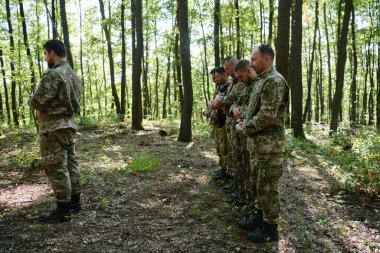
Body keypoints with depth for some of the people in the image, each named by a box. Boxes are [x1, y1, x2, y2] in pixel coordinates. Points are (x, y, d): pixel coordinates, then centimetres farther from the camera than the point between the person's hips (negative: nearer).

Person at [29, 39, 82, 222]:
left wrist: (31, 100, 5)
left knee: (56, 168, -4)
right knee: (70, 163, 14)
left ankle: (63, 210, 2)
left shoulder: (53, 74, -16)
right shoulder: (74, 75, 13)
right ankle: (75, 202, 23)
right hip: (70, 124, 9)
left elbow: (36, 102, -17)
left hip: (54, 127, -9)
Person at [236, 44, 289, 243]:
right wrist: (243, 123, 9)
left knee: (267, 186, 0)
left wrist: (246, 128, -12)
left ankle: (270, 228, 14)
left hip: (269, 144, -10)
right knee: (258, 183, 19)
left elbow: (268, 115, -23)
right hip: (257, 143, 10)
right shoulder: (262, 81, 15)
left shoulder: (274, 81, -17)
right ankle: (261, 217, 34)